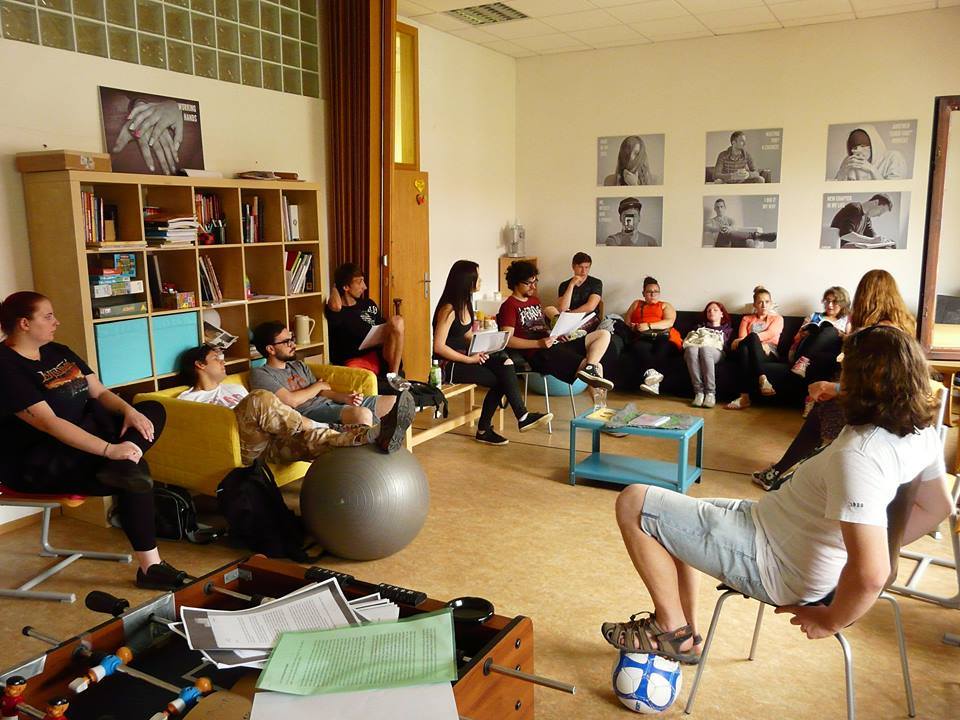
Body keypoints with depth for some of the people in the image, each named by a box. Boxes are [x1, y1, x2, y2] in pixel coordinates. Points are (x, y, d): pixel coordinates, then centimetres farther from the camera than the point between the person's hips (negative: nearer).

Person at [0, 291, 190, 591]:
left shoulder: (58, 352, 11)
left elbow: (99, 392, 10)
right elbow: (47, 422, -28)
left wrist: (129, 410, -14)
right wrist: (109, 450, -35)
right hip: (37, 464, -10)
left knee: (153, 410, -4)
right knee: (134, 473, -28)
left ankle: (117, 470, -30)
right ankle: (150, 568, -25)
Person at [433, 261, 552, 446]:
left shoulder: (464, 304, 9)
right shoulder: (448, 309, -17)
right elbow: (438, 347, -20)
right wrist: (469, 359, -19)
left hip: (463, 356, 8)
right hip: (448, 364, -8)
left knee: (503, 362, -14)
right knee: (499, 380, -16)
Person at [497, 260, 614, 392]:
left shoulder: (535, 300, 25)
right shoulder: (509, 306, -3)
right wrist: (539, 343, -22)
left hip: (556, 346, 10)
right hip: (539, 354, -10)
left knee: (603, 334, -10)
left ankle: (590, 368, -32)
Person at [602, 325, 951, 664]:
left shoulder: (857, 457, -33)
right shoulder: (923, 432, -3)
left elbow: (870, 575, -36)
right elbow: (937, 506, 13)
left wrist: (831, 621, -18)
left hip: (772, 564, -10)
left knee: (632, 504, -6)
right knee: (671, 524, 24)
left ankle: (672, 629, 7)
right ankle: (684, 636, 30)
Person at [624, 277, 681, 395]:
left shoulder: (666, 306, 25)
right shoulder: (636, 304, 32)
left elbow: (669, 322, 4)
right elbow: (627, 322, 20)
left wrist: (648, 326, -9)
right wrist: (633, 327, -5)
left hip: (663, 337, -1)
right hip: (641, 338, 1)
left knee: (663, 347, -38)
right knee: (638, 347, -37)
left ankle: (649, 376, -54)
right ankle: (651, 372, -59)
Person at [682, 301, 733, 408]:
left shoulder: (727, 329, 31)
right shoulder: (699, 326, 38)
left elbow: (729, 347, 13)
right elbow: (688, 339, 21)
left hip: (716, 352, -1)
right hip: (694, 347, 2)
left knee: (705, 349, -41)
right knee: (691, 349, -40)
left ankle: (710, 393, -43)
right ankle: (698, 392, -42)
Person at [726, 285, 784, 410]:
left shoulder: (777, 319, 20)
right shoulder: (746, 319, 26)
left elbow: (769, 334, -3)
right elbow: (741, 338, 7)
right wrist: (759, 344, -14)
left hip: (769, 354, -1)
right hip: (749, 354, 2)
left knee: (752, 337, -36)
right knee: (743, 347, -37)